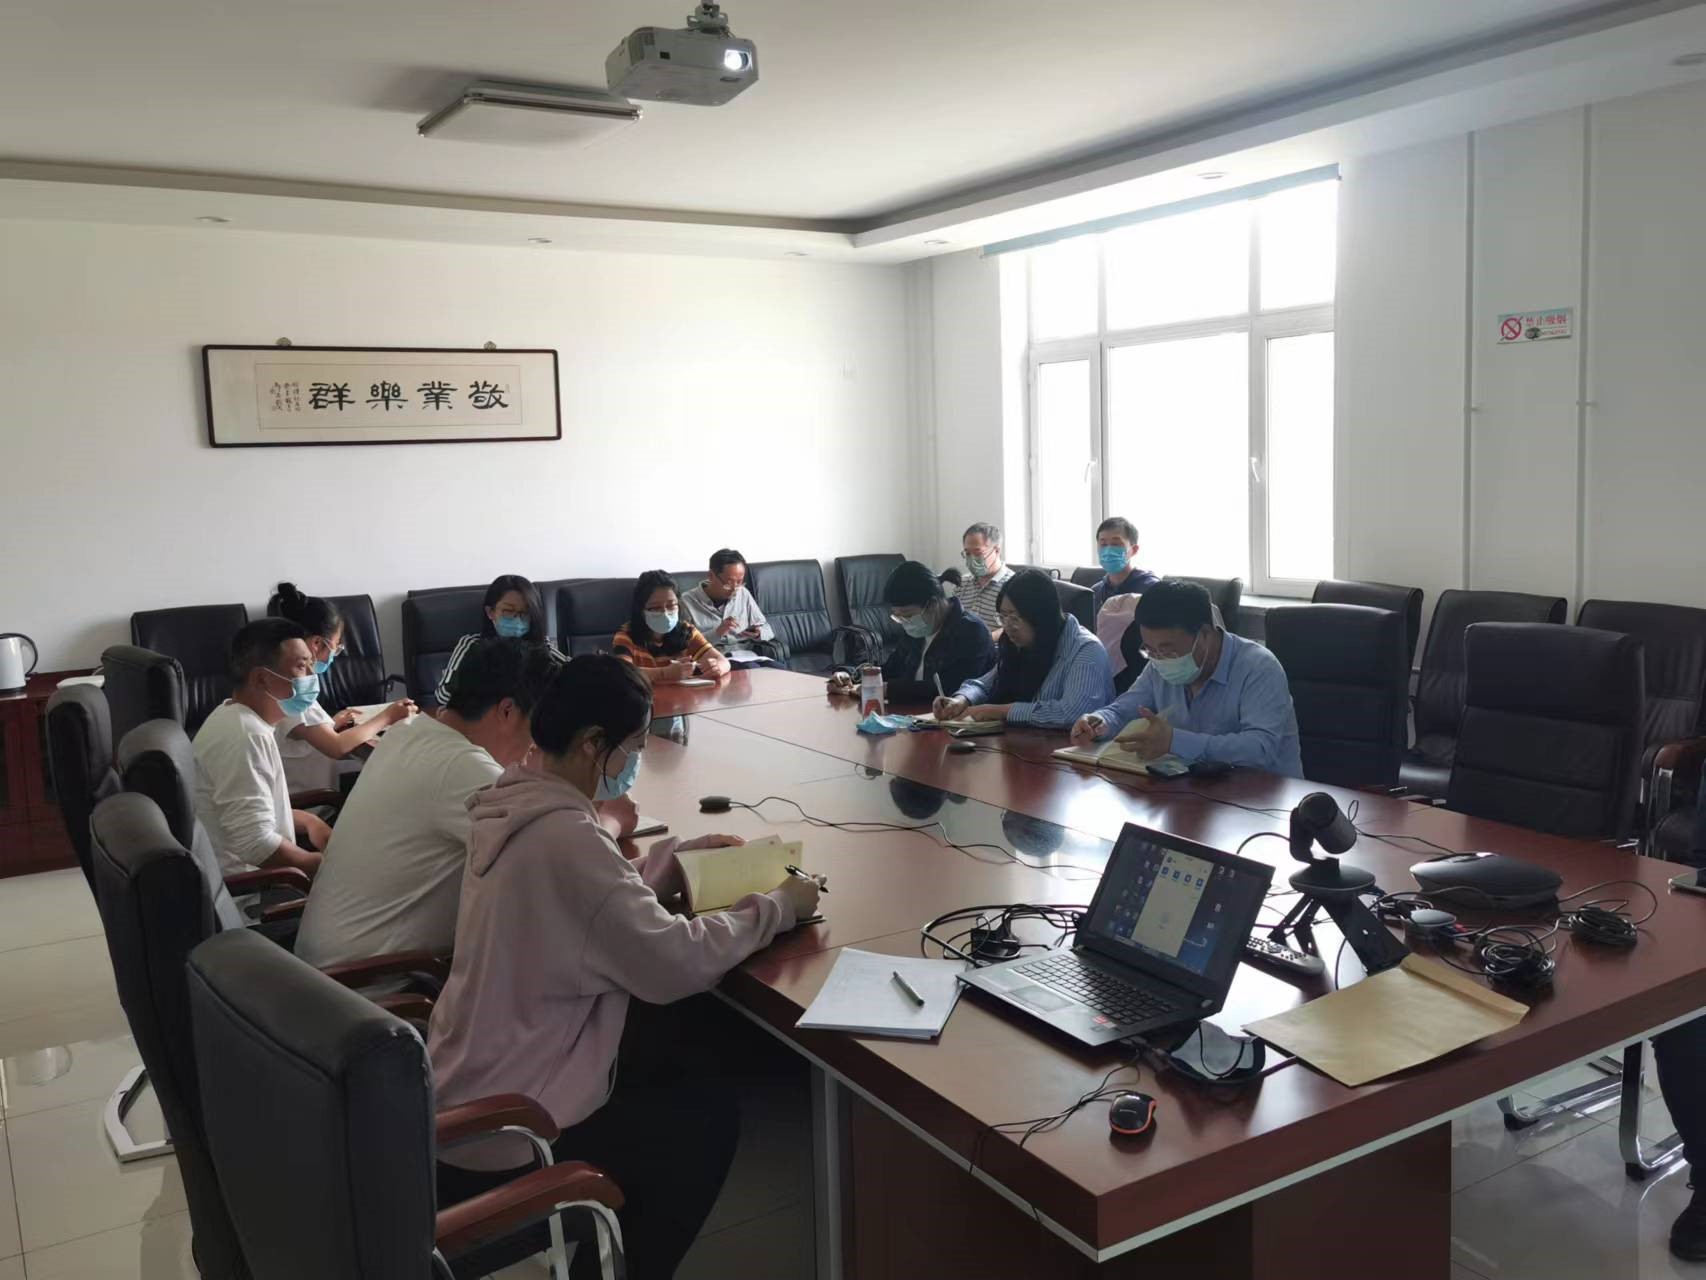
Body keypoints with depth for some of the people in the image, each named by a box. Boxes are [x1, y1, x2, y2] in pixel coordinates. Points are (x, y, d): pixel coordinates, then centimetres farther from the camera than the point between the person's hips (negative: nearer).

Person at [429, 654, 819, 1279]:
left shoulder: (511, 805, 0)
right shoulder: (566, 836, -29)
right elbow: (678, 964, -27)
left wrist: (679, 857, 6)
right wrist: (776, 906, -14)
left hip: (465, 1094, 9)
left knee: (673, 1080, 23)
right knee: (709, 1118, 9)